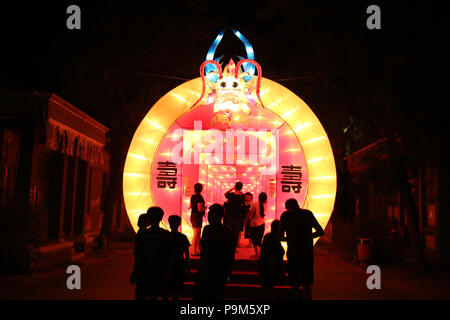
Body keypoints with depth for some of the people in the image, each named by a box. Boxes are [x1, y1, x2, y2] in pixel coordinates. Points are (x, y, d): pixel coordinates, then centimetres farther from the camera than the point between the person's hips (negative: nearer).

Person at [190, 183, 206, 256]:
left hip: (192, 216, 9)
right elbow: (200, 209, -21)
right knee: (196, 235, -5)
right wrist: (205, 208, -2)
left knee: (198, 234, 16)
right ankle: (194, 252, -2)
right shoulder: (199, 197, -18)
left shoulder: (192, 196, 8)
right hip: (197, 217, -9)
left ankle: (198, 250, 23)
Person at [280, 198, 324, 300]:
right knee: (306, 284, 12)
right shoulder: (308, 213, 6)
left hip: (293, 254, -3)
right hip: (308, 253, 3)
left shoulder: (285, 215, -2)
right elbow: (320, 232, 10)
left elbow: (280, 237, -5)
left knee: (294, 284, 10)